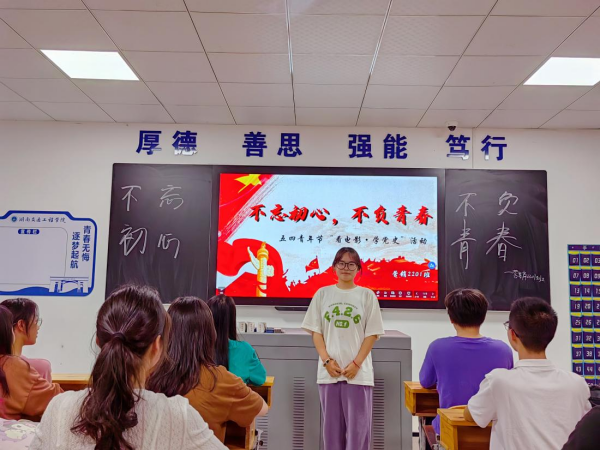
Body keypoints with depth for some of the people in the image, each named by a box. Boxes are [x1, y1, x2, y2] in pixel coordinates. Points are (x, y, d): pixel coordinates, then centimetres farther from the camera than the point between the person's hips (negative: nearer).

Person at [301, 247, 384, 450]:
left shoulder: (367, 295, 1)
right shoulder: (322, 294, 5)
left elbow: (372, 334, 0)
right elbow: (315, 331, 4)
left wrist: (356, 363, -9)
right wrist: (327, 361, -7)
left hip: (358, 372, -1)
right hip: (329, 371, 2)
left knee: (358, 425, 2)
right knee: (332, 424, 9)